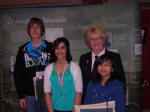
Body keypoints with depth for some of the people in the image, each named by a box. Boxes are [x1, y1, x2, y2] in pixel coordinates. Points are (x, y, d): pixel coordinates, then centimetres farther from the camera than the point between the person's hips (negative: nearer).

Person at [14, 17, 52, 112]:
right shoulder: (23, 50, 5)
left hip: (47, 93, -1)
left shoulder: (50, 48, 1)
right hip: (29, 95, 1)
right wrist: (21, 96, 1)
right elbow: (17, 74, 7)